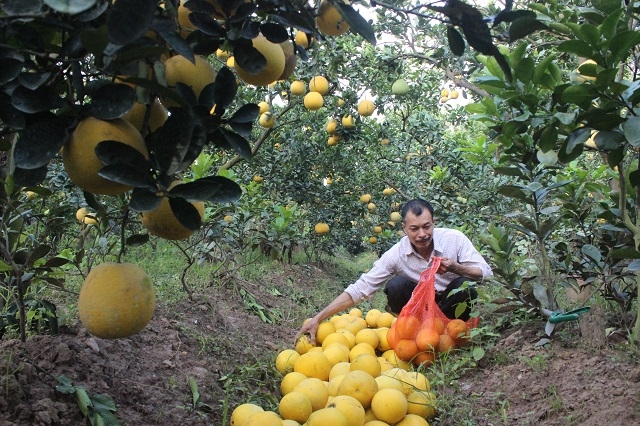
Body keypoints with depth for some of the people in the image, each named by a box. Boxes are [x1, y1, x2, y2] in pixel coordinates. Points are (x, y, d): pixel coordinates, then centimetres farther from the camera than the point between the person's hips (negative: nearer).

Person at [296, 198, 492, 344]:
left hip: (451, 302, 0)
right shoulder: (397, 254, -19)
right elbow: (360, 289, -19)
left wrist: (454, 267, -37)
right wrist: (318, 319, -28)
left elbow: (486, 273, -16)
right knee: (395, 285, -28)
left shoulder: (454, 239, -19)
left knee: (465, 285, -31)